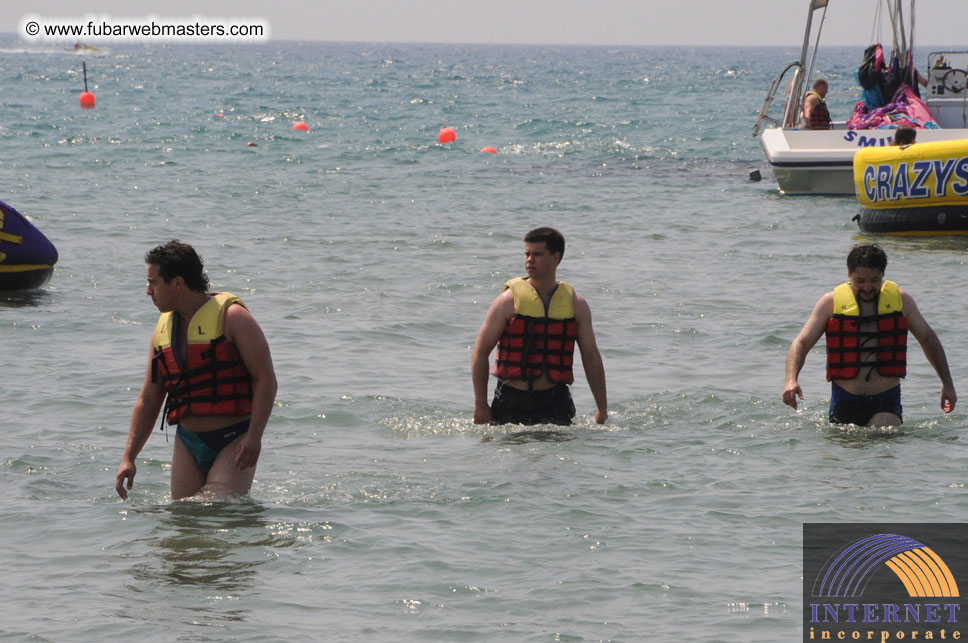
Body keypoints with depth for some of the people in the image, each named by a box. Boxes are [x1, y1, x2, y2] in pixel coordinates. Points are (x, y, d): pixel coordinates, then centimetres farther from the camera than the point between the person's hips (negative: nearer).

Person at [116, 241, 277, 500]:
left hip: (234, 440, -6)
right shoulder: (163, 329, 13)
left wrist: (254, 437, -21)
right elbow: (148, 401, 16)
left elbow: (266, 379, -11)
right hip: (188, 443, 6)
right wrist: (128, 458, 8)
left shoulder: (231, 316, -7)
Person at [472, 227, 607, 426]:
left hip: (556, 402, 2)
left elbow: (591, 357, 12)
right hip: (512, 401, -1)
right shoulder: (509, 300, -1)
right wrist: (480, 405, -7)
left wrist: (602, 410, 9)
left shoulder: (576, 304, 7)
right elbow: (481, 352, -1)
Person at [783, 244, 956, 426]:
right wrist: (791, 380, -20)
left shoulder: (901, 300, 6)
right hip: (844, 402, 1)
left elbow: (928, 339, 18)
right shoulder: (831, 302, 2)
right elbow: (801, 343, -2)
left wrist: (947, 384, 18)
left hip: (886, 403, -1)